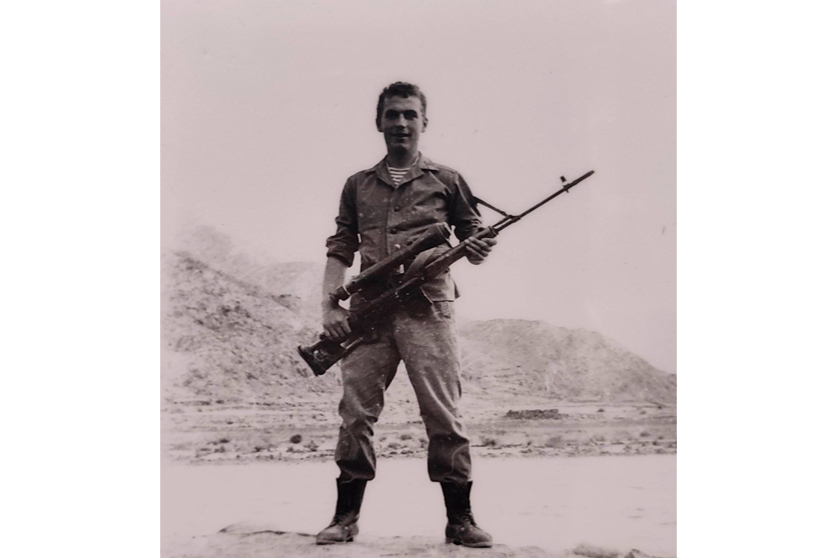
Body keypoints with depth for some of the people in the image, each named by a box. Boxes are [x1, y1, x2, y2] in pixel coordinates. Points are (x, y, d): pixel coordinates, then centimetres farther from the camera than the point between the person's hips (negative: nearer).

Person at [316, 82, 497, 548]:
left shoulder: (447, 181, 12)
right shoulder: (358, 185, 18)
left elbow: (472, 237, 14)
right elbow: (340, 251, 15)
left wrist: (477, 250, -10)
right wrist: (331, 304, 3)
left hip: (428, 311, -2)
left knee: (444, 415, -5)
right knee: (356, 414, 0)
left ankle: (460, 519, 2)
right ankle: (346, 517, 10)